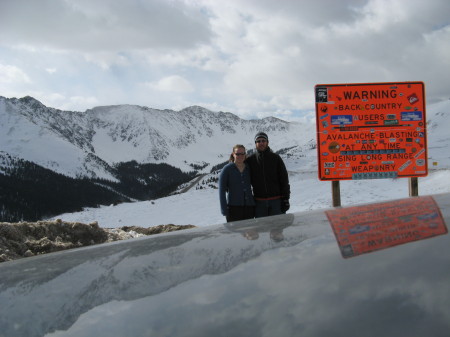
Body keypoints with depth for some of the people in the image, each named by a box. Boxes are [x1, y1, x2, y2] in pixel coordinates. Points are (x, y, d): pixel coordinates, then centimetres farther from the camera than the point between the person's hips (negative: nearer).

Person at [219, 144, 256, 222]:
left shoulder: (249, 168, 9)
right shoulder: (227, 169, -1)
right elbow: (222, 190, -3)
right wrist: (224, 210, -10)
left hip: (249, 207, 4)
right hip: (233, 207, -4)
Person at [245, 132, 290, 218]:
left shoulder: (276, 158, 4)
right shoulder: (250, 160, 5)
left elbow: (284, 180, 3)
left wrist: (285, 199, -3)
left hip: (276, 201, -1)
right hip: (259, 202, 1)